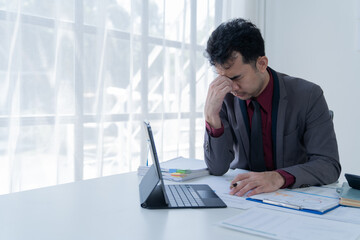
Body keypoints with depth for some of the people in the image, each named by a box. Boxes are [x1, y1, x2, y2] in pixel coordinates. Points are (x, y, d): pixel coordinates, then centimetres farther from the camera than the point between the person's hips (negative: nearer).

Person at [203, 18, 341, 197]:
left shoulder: (308, 96, -12)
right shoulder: (225, 98, -7)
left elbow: (329, 165, -16)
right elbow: (217, 169, -10)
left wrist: (279, 177, -34)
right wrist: (211, 115, -25)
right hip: (243, 195, 1)